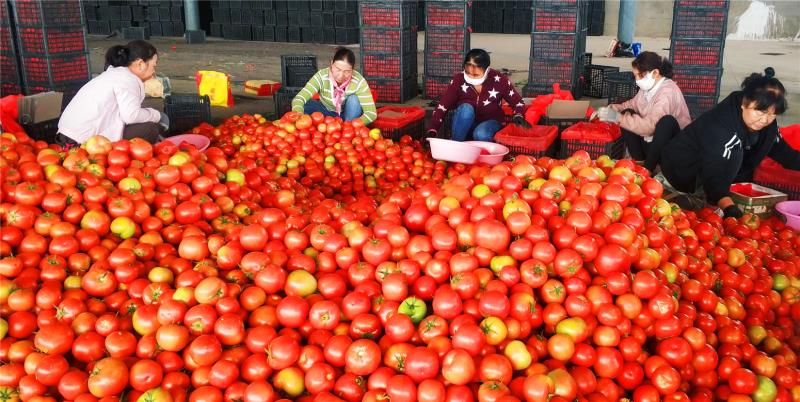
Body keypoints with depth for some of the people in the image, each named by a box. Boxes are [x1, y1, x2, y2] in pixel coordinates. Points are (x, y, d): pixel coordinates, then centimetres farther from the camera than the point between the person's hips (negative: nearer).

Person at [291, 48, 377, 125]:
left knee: (353, 99, -30)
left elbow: (371, 113, -32)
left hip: (348, 116, 0)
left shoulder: (359, 81, -29)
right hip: (326, 115, 0)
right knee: (306, 104, -26)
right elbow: (298, 99, -37)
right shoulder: (322, 76, -28)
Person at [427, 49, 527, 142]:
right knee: (466, 108, -31)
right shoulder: (459, 80, -14)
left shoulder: (498, 80, -14)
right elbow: (441, 107, -19)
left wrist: (518, 115, -30)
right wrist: (432, 132, -32)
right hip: (465, 125, 1)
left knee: (481, 134, -35)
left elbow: (518, 102, -7)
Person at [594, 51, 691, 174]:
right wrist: (609, 110, -3)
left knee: (667, 121, -35)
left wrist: (618, 118, -31)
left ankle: (648, 168, -20)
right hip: (651, 142, 8)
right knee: (627, 113, -2)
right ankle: (639, 162, -5)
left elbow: (649, 126, -34)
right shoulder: (648, 87, -2)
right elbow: (631, 104, 15)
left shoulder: (667, 92, -25)